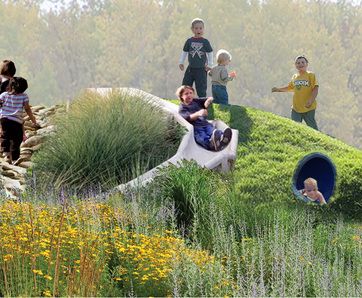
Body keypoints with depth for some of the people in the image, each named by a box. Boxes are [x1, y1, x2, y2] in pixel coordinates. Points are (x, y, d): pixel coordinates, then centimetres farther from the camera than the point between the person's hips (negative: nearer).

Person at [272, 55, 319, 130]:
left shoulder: (311, 75, -4)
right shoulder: (294, 77, 12)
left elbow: (315, 89, -11)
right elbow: (289, 87, 28)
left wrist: (311, 100, -24)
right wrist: (278, 89, 16)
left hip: (308, 108, -5)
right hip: (296, 108, 5)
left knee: (312, 127, -1)